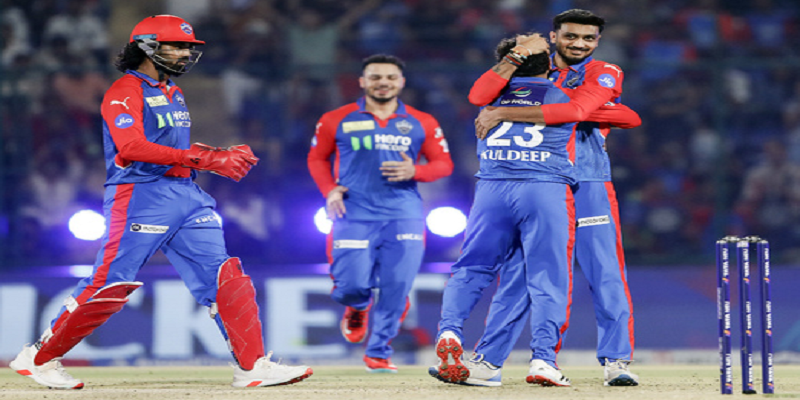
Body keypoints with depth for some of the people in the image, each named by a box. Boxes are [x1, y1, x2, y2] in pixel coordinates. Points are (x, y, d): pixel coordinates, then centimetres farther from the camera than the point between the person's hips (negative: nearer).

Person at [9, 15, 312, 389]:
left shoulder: (172, 93, 20)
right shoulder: (125, 91, -8)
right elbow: (132, 148, -21)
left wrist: (222, 155, 9)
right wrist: (204, 159, -25)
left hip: (186, 197, 8)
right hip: (140, 198, -8)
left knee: (223, 275, -3)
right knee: (111, 283, -7)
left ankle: (253, 365, -4)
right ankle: (39, 358, 6)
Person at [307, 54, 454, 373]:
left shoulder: (421, 123, 8)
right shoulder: (337, 120, 6)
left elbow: (444, 164, 11)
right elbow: (317, 158, 16)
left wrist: (414, 171, -9)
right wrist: (329, 190, -2)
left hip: (404, 217, 1)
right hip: (354, 215, -1)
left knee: (396, 289, -6)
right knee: (352, 286, -10)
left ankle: (378, 352, 11)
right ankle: (357, 308, 29)